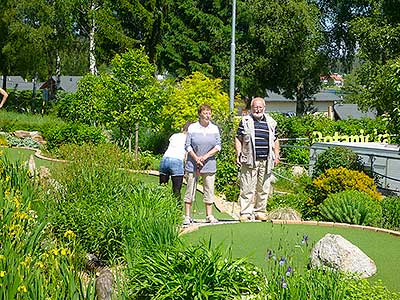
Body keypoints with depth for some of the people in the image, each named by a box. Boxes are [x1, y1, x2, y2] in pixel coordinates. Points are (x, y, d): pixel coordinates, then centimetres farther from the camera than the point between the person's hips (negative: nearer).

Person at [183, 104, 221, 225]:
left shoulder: (215, 128, 7)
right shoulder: (192, 128, 0)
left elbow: (218, 146, 3)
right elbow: (187, 146, -1)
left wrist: (205, 156, -9)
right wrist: (196, 158, -12)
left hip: (209, 164, 2)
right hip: (193, 164, -2)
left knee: (209, 190, 4)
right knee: (190, 190, 0)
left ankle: (209, 216, 13)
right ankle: (187, 216, 6)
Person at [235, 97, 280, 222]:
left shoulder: (271, 122, 14)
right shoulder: (245, 121, 6)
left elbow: (275, 141, 21)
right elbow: (238, 138, 7)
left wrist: (276, 156, 13)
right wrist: (238, 153, -3)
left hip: (266, 161, 3)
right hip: (250, 161, -3)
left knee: (264, 188, 6)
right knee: (247, 188, -5)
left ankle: (260, 212, 16)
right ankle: (245, 213, 0)